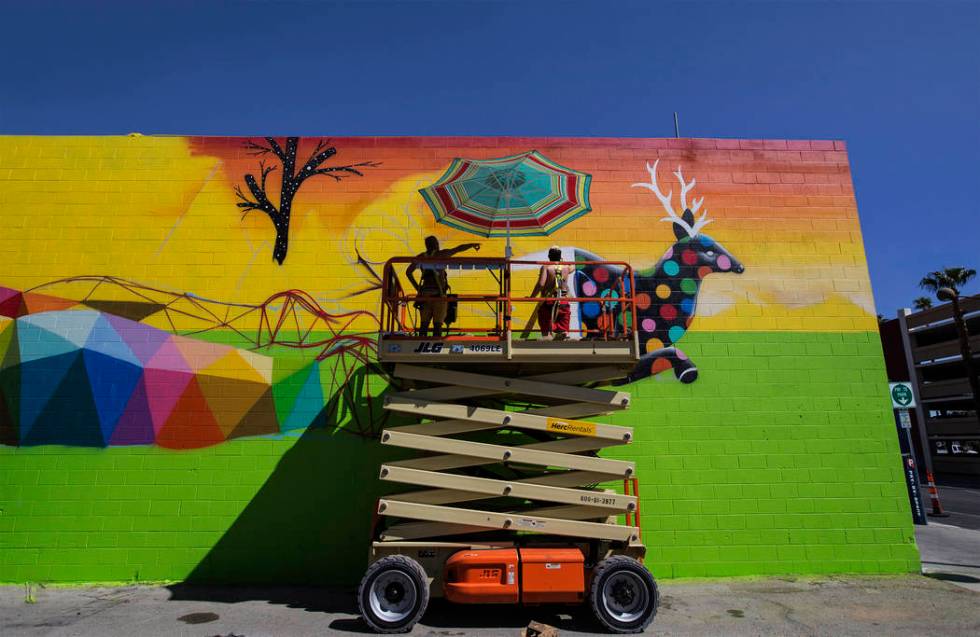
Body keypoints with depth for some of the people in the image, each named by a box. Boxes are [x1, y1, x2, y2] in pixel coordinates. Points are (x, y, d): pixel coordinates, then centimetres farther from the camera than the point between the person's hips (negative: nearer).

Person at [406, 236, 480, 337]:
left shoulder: (421, 257, 9)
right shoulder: (440, 254, -3)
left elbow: (408, 272, 8)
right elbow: (459, 249, 5)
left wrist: (417, 287, 10)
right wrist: (472, 244, 20)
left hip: (425, 294, 4)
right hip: (439, 295, -4)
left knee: (424, 324, 7)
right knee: (437, 324, -2)